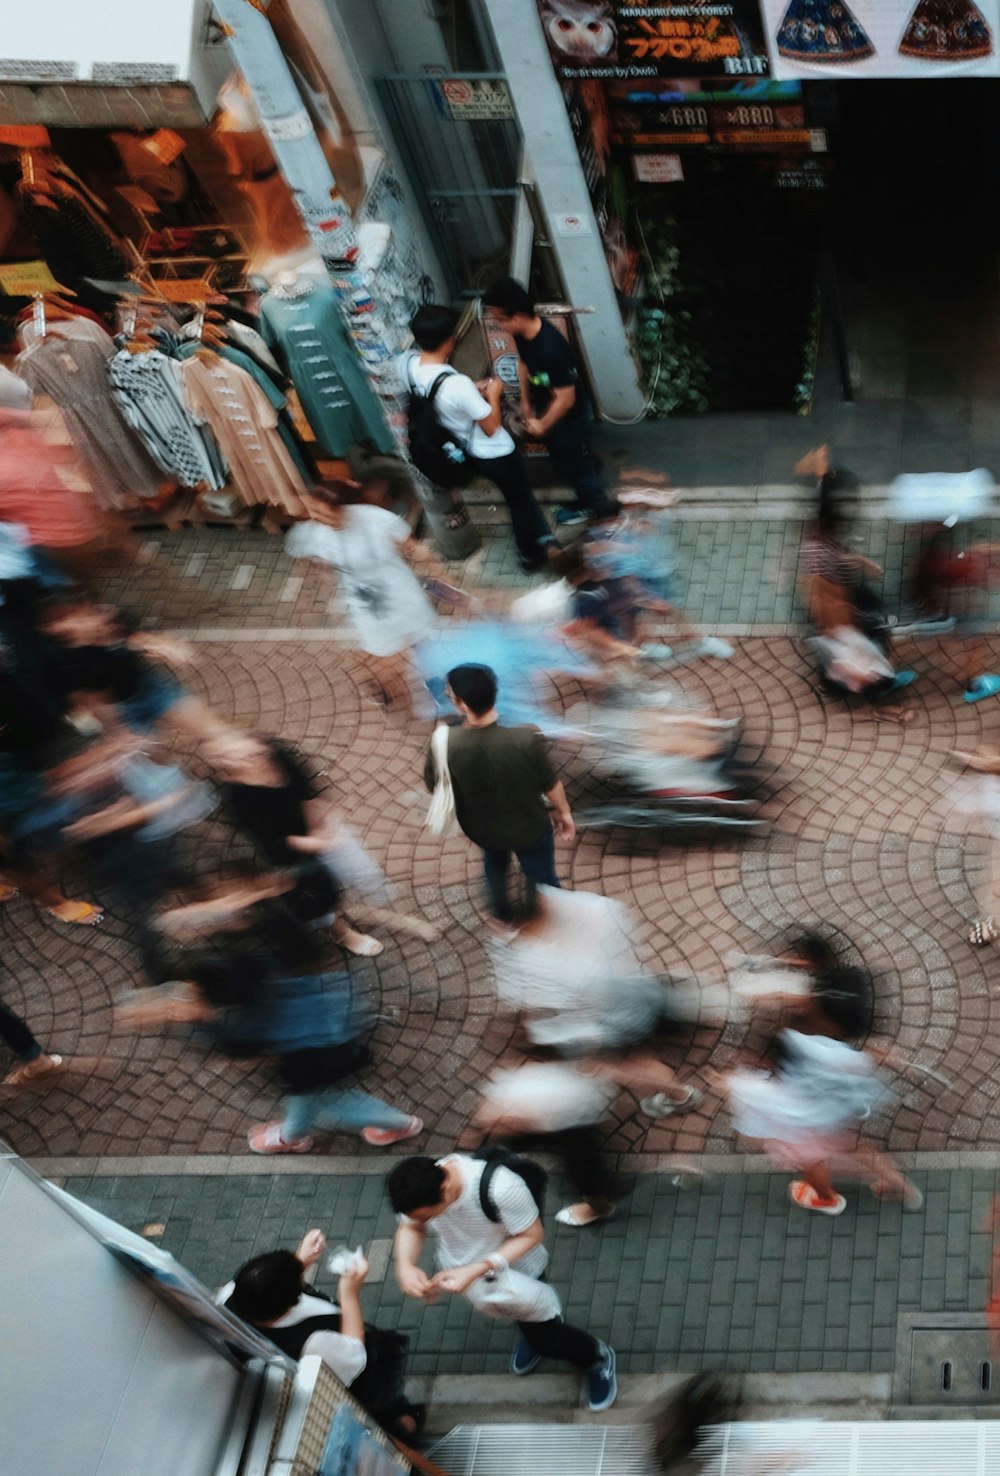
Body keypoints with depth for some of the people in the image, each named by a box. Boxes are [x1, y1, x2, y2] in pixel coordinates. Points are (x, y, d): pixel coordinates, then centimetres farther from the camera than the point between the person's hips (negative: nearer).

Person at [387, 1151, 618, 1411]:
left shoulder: (501, 1187, -41)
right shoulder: (421, 1186, -27)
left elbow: (531, 1235, -26)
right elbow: (410, 1227, -7)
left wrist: (476, 1270, -38)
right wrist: (404, 1265, -29)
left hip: (517, 1269, -3)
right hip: (459, 1267, 4)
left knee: (547, 1339, 1)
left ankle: (596, 1357, 35)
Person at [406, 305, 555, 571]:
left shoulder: (409, 365, -16)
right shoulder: (457, 384, -39)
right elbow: (491, 426, -24)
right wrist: (493, 394, -8)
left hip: (465, 453, 7)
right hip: (494, 454, -7)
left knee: (518, 495, 30)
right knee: (520, 501, 21)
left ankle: (540, 538, 49)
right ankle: (531, 555, 42)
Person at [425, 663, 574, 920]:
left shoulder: (445, 745, -32)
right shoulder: (526, 739, -36)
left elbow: (433, 786, -10)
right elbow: (551, 784, -17)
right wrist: (563, 812, 4)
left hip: (482, 829, 2)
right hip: (529, 827, -2)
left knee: (494, 860, 37)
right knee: (543, 879, 26)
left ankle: (500, 908, 62)